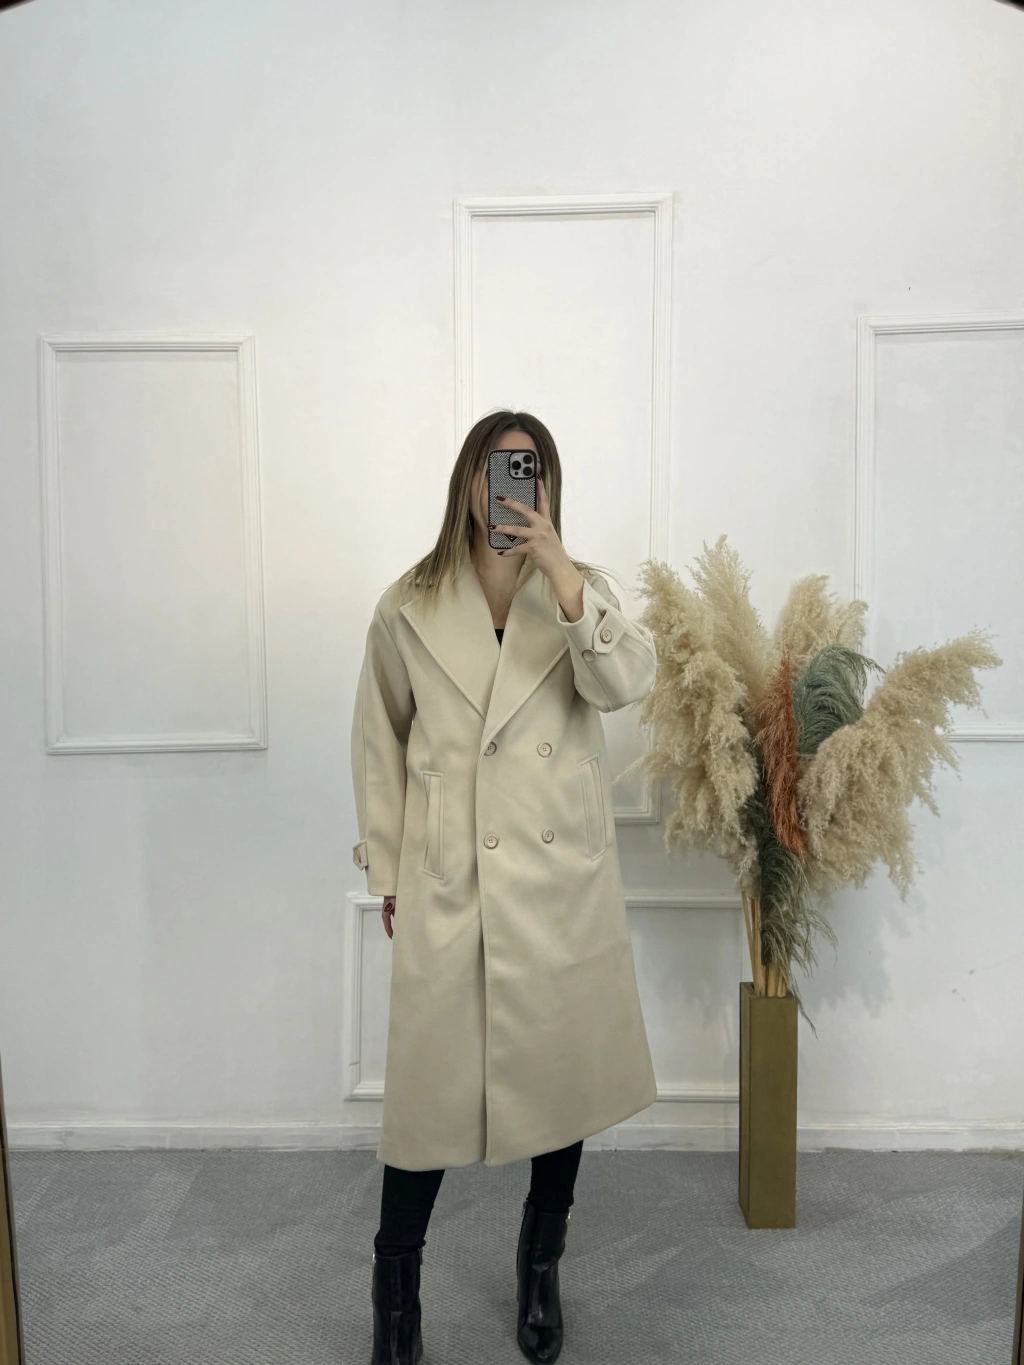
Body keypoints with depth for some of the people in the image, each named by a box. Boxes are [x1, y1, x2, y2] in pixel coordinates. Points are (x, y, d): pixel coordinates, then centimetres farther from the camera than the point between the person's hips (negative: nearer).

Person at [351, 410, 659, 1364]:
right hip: (448, 887, -1)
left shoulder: (578, 589, 3)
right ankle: (395, 1282, 35)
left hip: (563, 883, 1)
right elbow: (380, 745, 7)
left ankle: (540, 1268, 41)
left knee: (565, 1075, 14)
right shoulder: (408, 608, 1)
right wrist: (386, 869, 8)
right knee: (430, 1083, 8)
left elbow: (626, 683, -16)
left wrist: (556, 569, -24)